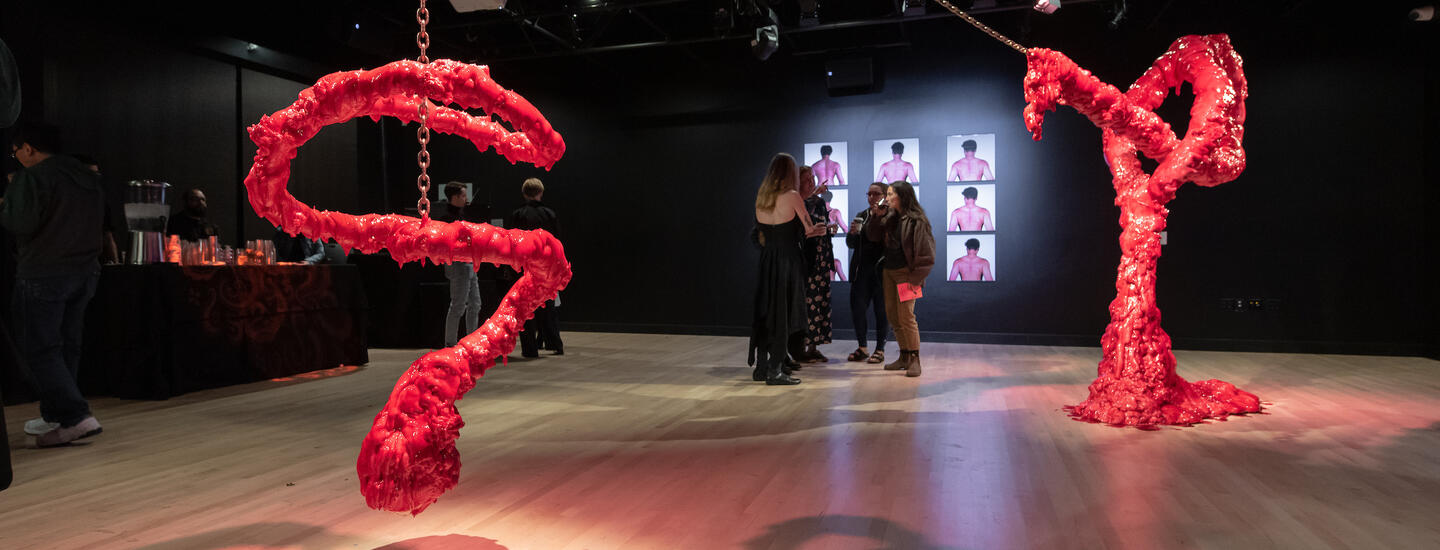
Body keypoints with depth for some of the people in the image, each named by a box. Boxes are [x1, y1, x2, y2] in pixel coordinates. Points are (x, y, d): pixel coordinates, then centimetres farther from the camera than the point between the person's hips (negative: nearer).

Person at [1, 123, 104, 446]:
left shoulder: (33, 177, -11)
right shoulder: (89, 178, 13)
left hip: (43, 275, -8)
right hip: (85, 272, 8)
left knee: (40, 349, -4)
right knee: (66, 347, 14)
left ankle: (77, 417, -14)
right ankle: (54, 417, 21)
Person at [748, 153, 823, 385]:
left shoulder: (760, 197, 7)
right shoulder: (792, 196, -12)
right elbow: (808, 228, -3)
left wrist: (811, 232, 19)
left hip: (767, 260, 6)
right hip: (787, 261, -6)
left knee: (765, 311, 13)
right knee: (783, 314, 1)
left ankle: (761, 367, 20)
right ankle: (775, 371, 4)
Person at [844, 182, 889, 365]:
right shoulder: (862, 216, 14)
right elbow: (851, 244, 15)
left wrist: (880, 216, -17)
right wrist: (852, 232, -7)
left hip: (882, 269, -5)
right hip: (862, 270, 5)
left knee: (882, 310, 1)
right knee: (857, 308, 3)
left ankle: (880, 350, 12)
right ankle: (862, 347, 18)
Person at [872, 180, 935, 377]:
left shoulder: (916, 220, -12)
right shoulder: (891, 217, 10)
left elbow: (925, 251, -14)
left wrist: (916, 277, -16)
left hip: (905, 272, -8)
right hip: (889, 271, 8)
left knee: (906, 316, -10)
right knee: (892, 315, 9)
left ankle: (914, 359, -1)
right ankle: (904, 357, 18)